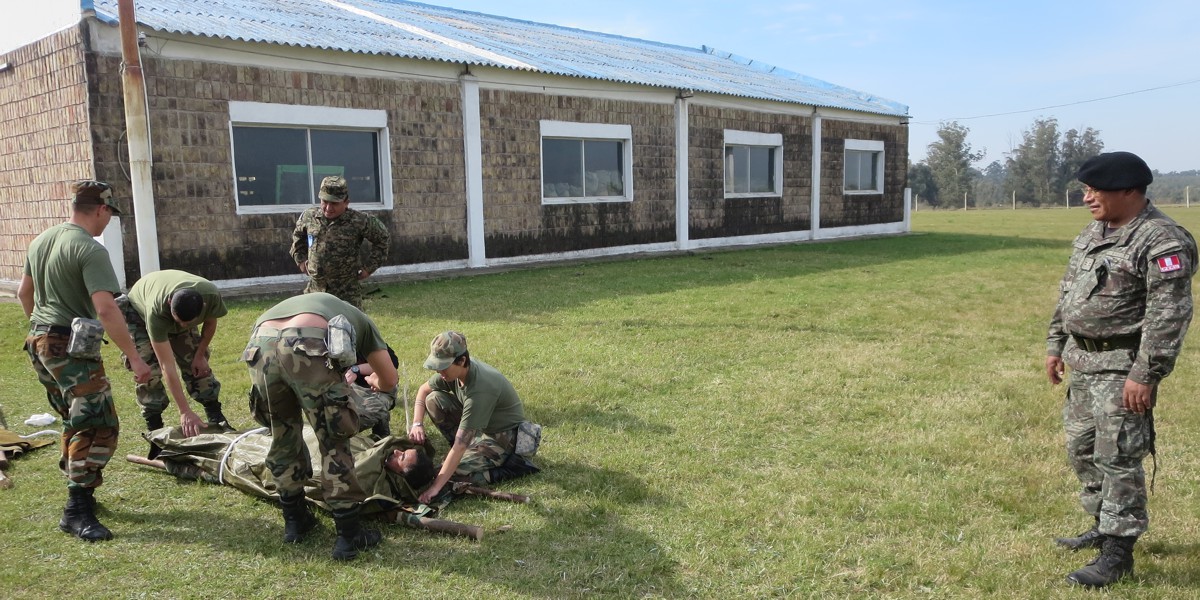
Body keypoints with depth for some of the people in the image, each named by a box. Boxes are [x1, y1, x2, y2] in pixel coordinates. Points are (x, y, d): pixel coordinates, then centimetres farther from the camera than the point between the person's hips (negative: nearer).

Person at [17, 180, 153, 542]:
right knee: (99, 427, -8)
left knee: (76, 422, 20)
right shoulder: (90, 250, -18)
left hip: (39, 343, 10)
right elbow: (106, 309, -26)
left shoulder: (41, 240, 11)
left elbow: (24, 292, 23)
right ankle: (77, 512, -8)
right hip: (71, 349, -10)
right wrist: (135, 358, -23)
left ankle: (80, 491, 29)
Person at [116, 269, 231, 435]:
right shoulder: (156, 311, -47)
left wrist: (200, 355, -10)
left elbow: (210, 322, -9)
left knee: (197, 365, -5)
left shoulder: (211, 295, -38)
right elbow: (167, 366, -46)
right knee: (149, 369, -18)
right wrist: (185, 411, -48)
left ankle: (217, 419, 5)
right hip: (139, 311, -3)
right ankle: (154, 427, -6)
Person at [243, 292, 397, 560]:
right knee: (334, 441, 10)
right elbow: (389, 381, 31)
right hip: (305, 347, -5)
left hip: (259, 345, 5)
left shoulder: (313, 303, 44)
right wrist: (372, 381, 55)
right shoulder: (361, 320, 33)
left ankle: (294, 520, 36)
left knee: (283, 437, 24)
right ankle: (349, 534, 14)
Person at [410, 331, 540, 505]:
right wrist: (417, 424, -11)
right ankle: (468, 451, 4)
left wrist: (435, 486, -36)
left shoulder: (479, 389, -36)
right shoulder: (455, 368, -13)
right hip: (480, 426, 8)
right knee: (434, 399, -7)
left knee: (455, 470, -26)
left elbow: (460, 444, -36)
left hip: (504, 437, -8)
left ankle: (513, 465, -9)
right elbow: (424, 390, 6)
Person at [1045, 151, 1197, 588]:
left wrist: (1145, 375, -23)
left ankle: (1118, 552, 7)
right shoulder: (1092, 234, 11)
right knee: (1081, 449, 17)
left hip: (1121, 367, -9)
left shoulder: (1161, 242, -17)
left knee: (1117, 459, -4)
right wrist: (1056, 345, 17)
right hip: (1082, 360, 9)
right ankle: (1105, 526, 34)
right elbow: (1068, 291, 18)